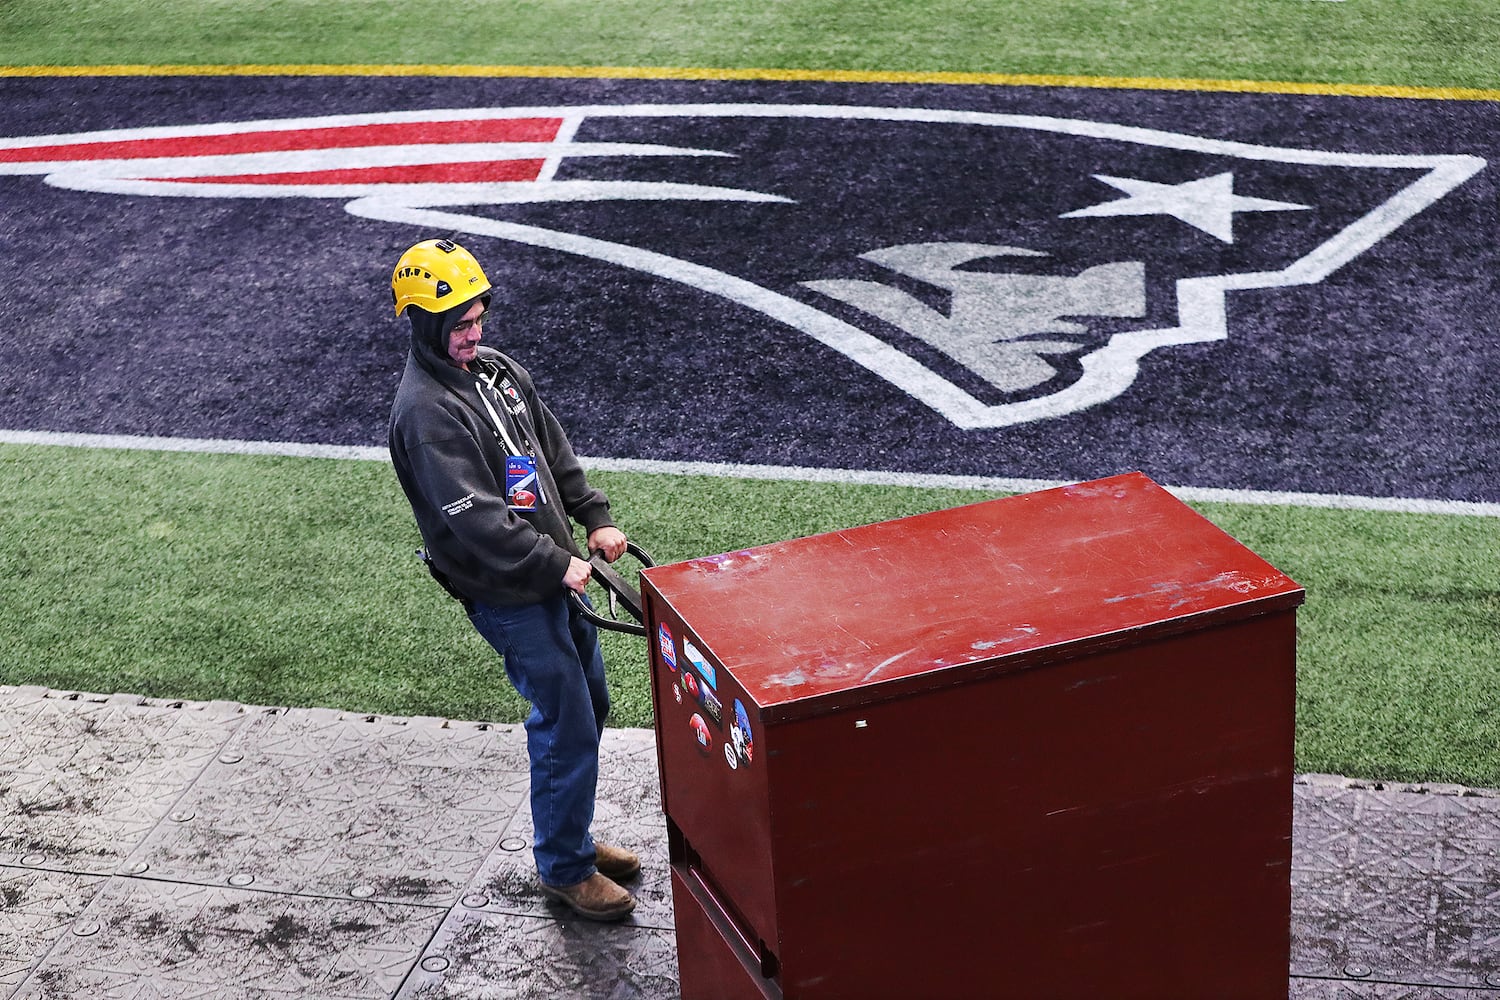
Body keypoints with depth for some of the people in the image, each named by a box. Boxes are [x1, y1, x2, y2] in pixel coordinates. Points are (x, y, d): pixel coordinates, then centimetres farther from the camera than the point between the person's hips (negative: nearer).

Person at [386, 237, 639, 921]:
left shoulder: (497, 369, 7)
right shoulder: (425, 411, -21)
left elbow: (555, 450, 17)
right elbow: (471, 517, -26)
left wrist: (594, 518, 8)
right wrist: (557, 565, -26)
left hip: (554, 573, 9)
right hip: (508, 595, -9)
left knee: (589, 704, 18)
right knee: (567, 726, -4)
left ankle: (572, 835, 36)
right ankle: (563, 867, 14)